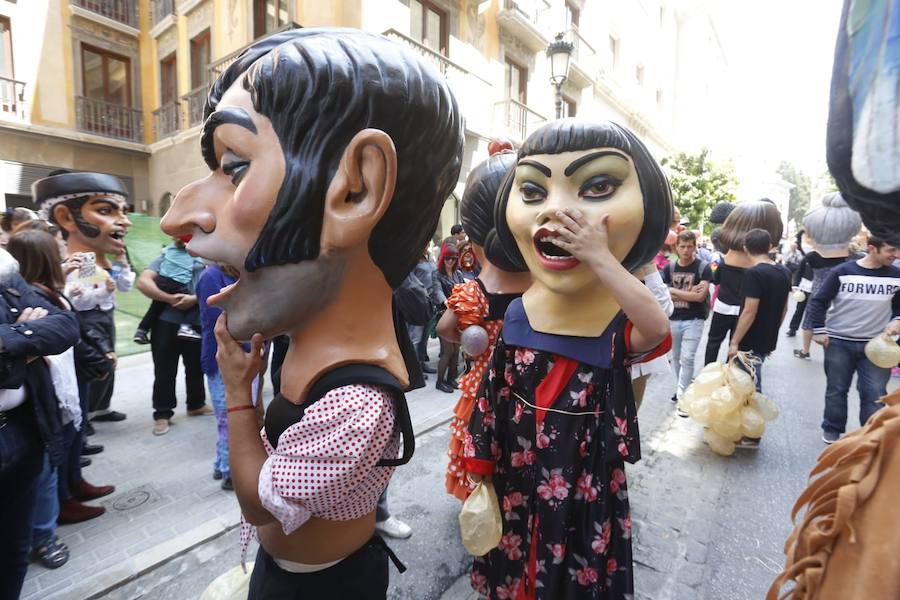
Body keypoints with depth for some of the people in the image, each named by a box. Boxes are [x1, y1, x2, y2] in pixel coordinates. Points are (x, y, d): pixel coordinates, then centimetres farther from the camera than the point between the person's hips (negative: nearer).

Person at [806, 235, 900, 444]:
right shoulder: (842, 272, -9)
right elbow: (818, 302, -5)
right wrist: (818, 330, -9)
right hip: (838, 343, -2)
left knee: (875, 393, 2)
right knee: (836, 390, 9)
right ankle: (832, 429, 24)